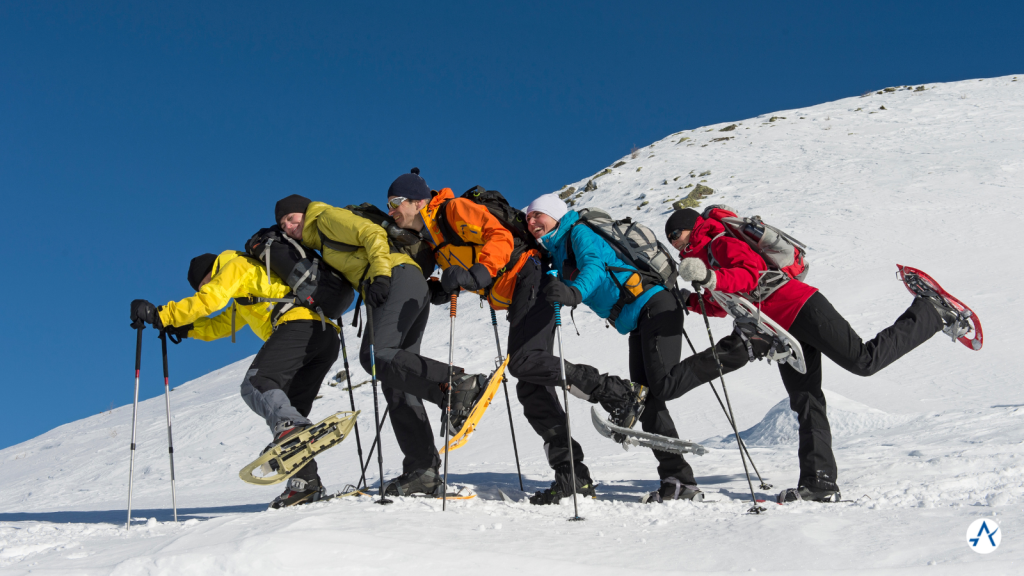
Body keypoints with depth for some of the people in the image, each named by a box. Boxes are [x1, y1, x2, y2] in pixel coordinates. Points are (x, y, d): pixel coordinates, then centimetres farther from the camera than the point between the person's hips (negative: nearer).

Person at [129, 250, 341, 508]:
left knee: (255, 384, -19)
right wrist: (183, 327, 32)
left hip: (299, 324, -9)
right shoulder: (246, 293, 38)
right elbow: (220, 325, 43)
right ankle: (306, 481, -4)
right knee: (286, 407, 6)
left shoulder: (236, 266, 9)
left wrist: (160, 315, 1)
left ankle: (290, 425, -46)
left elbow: (208, 301, -3)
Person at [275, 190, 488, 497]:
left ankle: (459, 383, -33)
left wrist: (380, 274, -18)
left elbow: (373, 234, -7)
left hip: (399, 279, -9)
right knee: (396, 383, 0)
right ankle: (423, 470, -7)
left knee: (375, 355, -26)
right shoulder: (325, 245, 33)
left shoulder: (328, 217, 7)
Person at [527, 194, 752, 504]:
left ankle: (737, 350, -11)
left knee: (664, 386, -24)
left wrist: (575, 292, -41)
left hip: (653, 305, -9)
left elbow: (594, 266, -22)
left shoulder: (579, 232, -2)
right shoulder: (556, 254, 23)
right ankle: (681, 483, -3)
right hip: (638, 326, 9)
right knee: (647, 400, -1)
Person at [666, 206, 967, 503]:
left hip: (799, 307, -9)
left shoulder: (722, 245, -6)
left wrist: (711, 279, -38)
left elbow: (750, 274, -24)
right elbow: (723, 304, 30)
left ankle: (930, 314, 5)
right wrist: (690, 301, 18)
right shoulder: (700, 260, 22)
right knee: (805, 403, 1)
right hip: (783, 332, 9)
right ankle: (821, 483, -3)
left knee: (865, 360, -14)